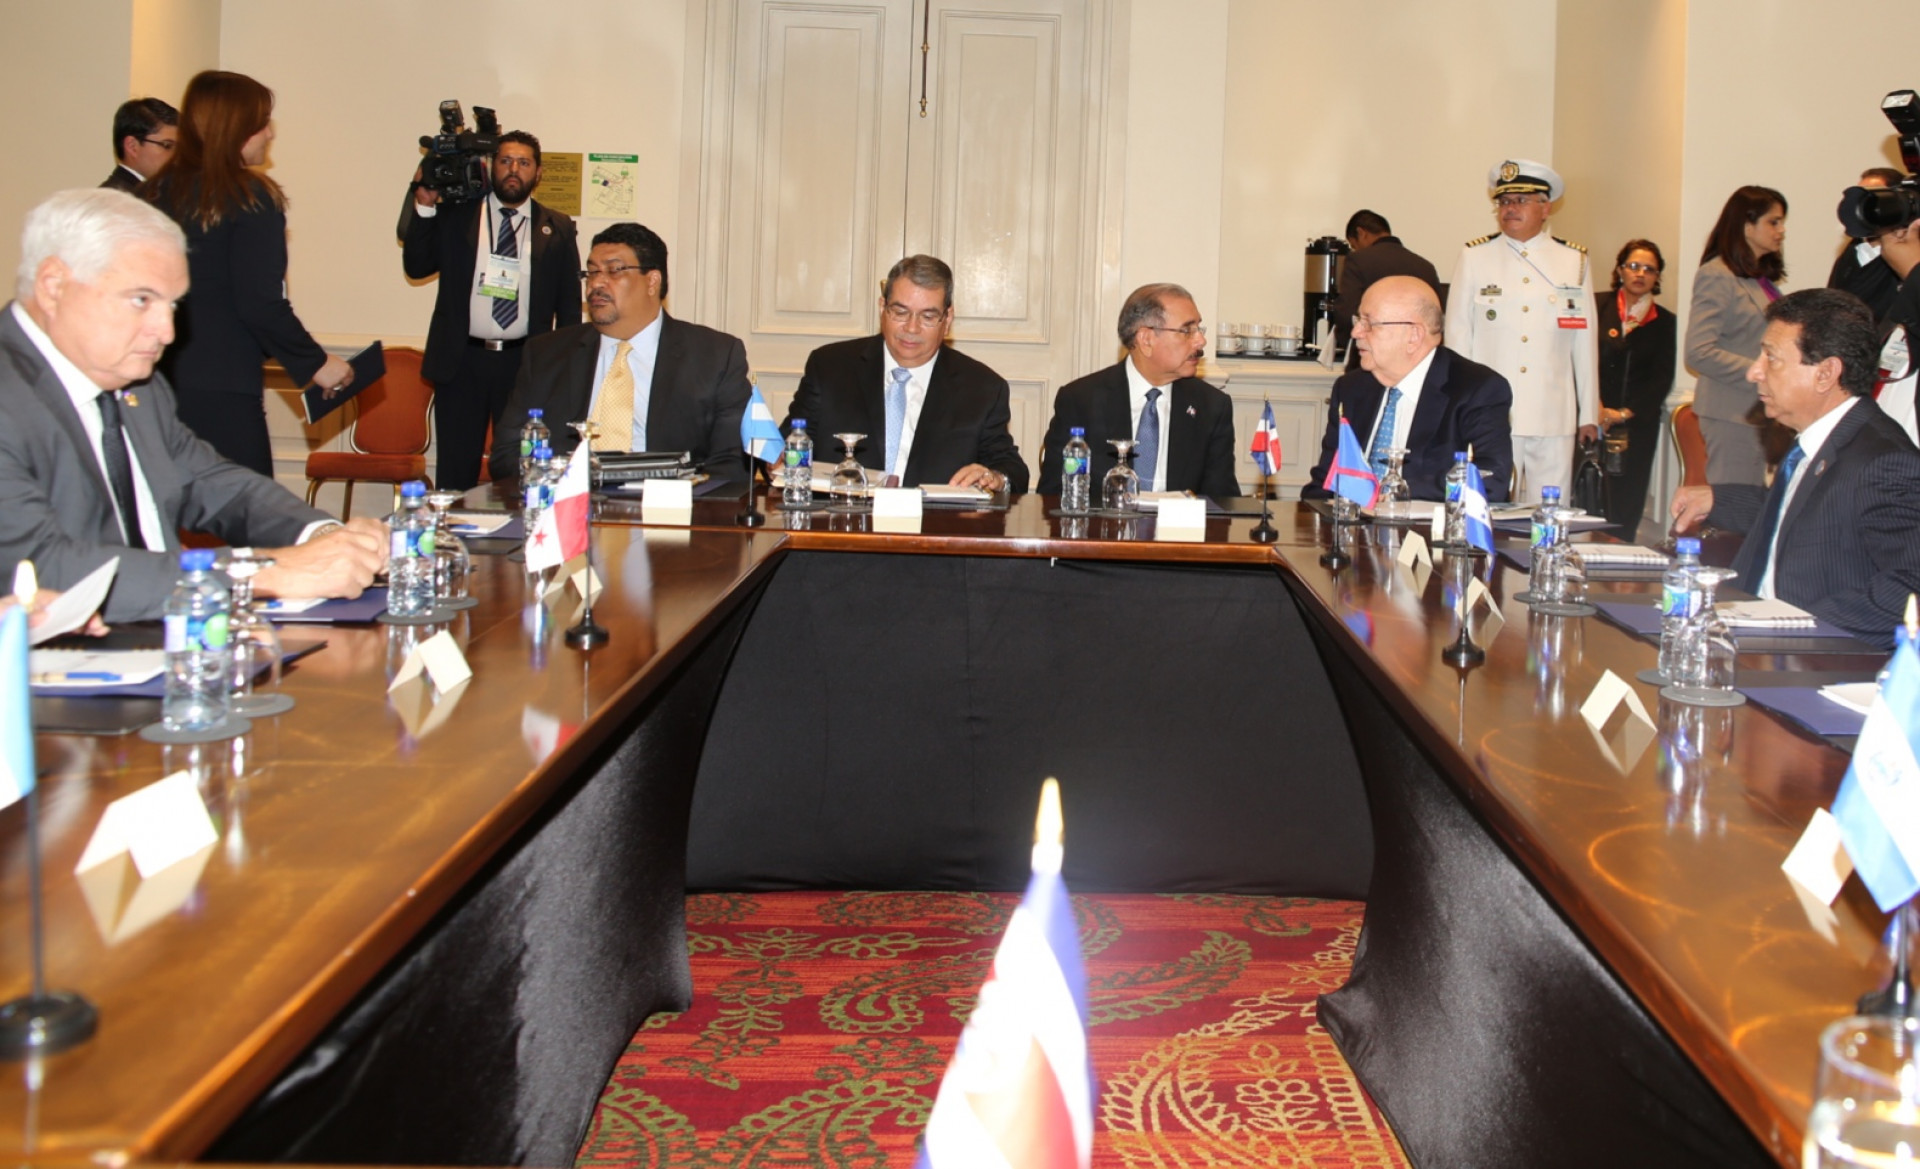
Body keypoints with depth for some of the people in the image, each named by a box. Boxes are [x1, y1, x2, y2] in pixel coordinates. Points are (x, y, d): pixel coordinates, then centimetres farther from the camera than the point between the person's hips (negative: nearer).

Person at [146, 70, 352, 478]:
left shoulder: (157, 192, 10)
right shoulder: (251, 199, -8)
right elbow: (260, 304, -13)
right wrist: (315, 363, -2)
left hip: (158, 382, 7)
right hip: (221, 393, -7)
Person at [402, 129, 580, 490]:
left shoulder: (558, 229, 8)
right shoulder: (455, 215, 8)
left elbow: (569, 303, 9)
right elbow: (416, 267, 4)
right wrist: (424, 208, -7)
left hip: (526, 365, 0)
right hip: (460, 361, 0)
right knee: (456, 469, 4)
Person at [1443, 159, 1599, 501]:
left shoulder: (1574, 262, 11)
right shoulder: (1474, 258, 7)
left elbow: (1585, 343, 11)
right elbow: (1457, 338, 8)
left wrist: (1589, 415, 11)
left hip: (1554, 421, 1)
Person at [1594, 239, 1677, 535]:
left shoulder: (1664, 323, 10)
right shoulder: (1597, 307, 5)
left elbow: (1662, 379, 5)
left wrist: (1624, 413, -5)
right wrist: (1596, 408, -11)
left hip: (1637, 427, 2)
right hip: (1591, 421, -1)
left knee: (1626, 505, -2)